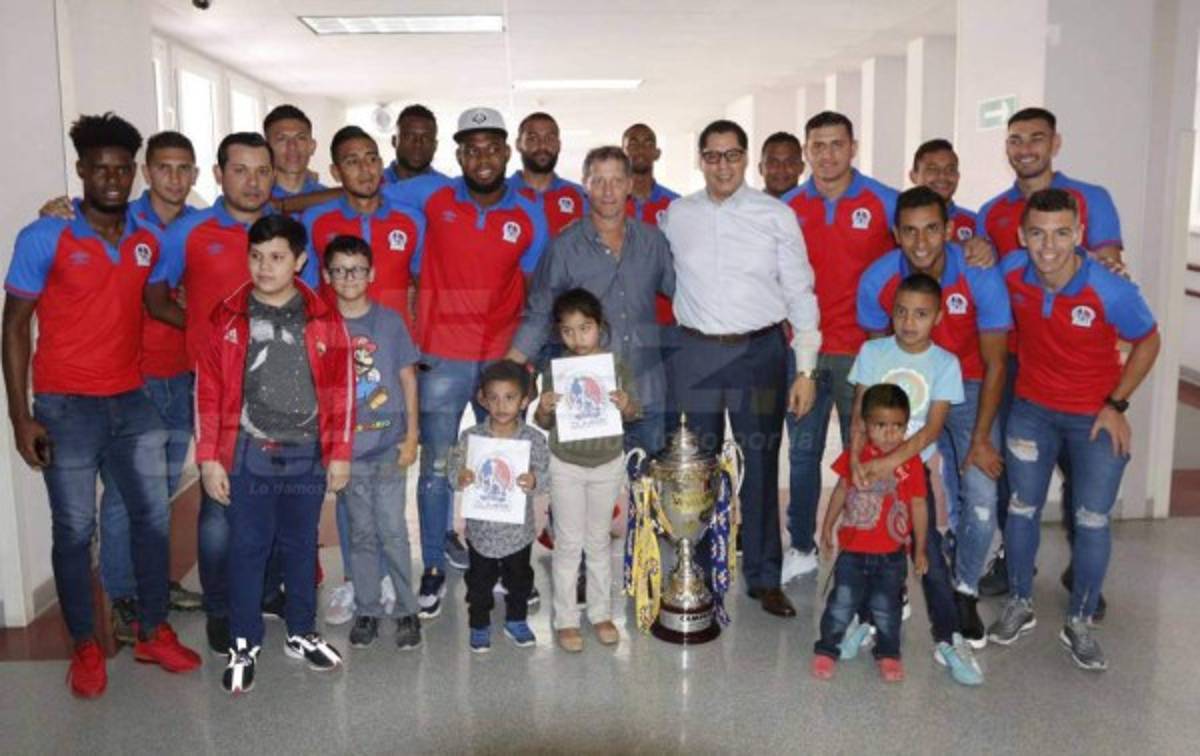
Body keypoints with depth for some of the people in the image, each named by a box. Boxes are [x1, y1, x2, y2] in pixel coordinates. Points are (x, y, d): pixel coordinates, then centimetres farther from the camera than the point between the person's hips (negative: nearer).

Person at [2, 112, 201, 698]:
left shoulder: (149, 239, 4)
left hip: (132, 402, 4)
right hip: (66, 409, -4)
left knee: (153, 516, 8)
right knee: (74, 530, 6)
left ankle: (153, 632, 24)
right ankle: (85, 646, 22)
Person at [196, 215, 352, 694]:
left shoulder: (323, 318, -1)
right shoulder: (228, 317, -2)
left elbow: (341, 389, 2)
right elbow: (208, 391, -1)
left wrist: (340, 453, 1)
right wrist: (209, 458, -4)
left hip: (307, 455, 1)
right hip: (249, 455, -1)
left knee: (301, 546, 14)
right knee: (247, 548, 7)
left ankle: (302, 634, 30)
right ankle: (244, 645, 23)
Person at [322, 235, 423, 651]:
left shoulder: (390, 321, 1)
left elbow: (408, 379, 4)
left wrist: (411, 436, 0)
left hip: (388, 445, -1)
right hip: (345, 449, 1)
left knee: (393, 531, 1)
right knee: (360, 533, 10)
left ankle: (406, 609, 15)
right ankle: (367, 610, 23)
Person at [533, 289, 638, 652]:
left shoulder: (617, 365, -8)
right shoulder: (555, 370, -10)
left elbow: (635, 411, -1)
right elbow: (543, 424, -3)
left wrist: (625, 406, -23)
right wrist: (543, 409, -25)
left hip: (608, 464, 1)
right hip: (566, 465, -1)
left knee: (599, 540, 14)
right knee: (568, 542, 7)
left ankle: (601, 613, 28)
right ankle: (566, 619, 19)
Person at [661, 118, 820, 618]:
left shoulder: (777, 216, -1)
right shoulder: (677, 215, 5)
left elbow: (800, 294, -1)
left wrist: (806, 370, -4)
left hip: (760, 352, -2)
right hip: (698, 352, 2)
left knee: (761, 465, 3)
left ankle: (763, 576, 18)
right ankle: (698, 571, 25)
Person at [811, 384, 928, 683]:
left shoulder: (911, 462, -9)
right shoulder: (854, 455, -5)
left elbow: (918, 506, -2)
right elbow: (841, 492, 8)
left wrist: (920, 549, 4)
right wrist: (826, 529, 12)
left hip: (891, 555, -1)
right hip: (852, 549, 1)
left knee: (886, 607, 11)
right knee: (842, 602, 5)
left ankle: (888, 653, 31)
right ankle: (827, 650, 22)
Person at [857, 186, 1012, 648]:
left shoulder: (981, 277, -23)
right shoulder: (877, 280, -17)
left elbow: (994, 363, -14)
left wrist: (980, 439, -15)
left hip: (969, 388, -1)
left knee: (981, 498, -13)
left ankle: (965, 592, 8)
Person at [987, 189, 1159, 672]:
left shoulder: (1111, 291, -24)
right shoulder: (1010, 272, -16)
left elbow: (1148, 342, -6)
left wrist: (1117, 405, -8)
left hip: (1096, 417, -2)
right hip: (1033, 409, 3)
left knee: (1092, 520, 1)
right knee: (1022, 509, 9)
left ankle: (1080, 624, 18)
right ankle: (1019, 605, 28)